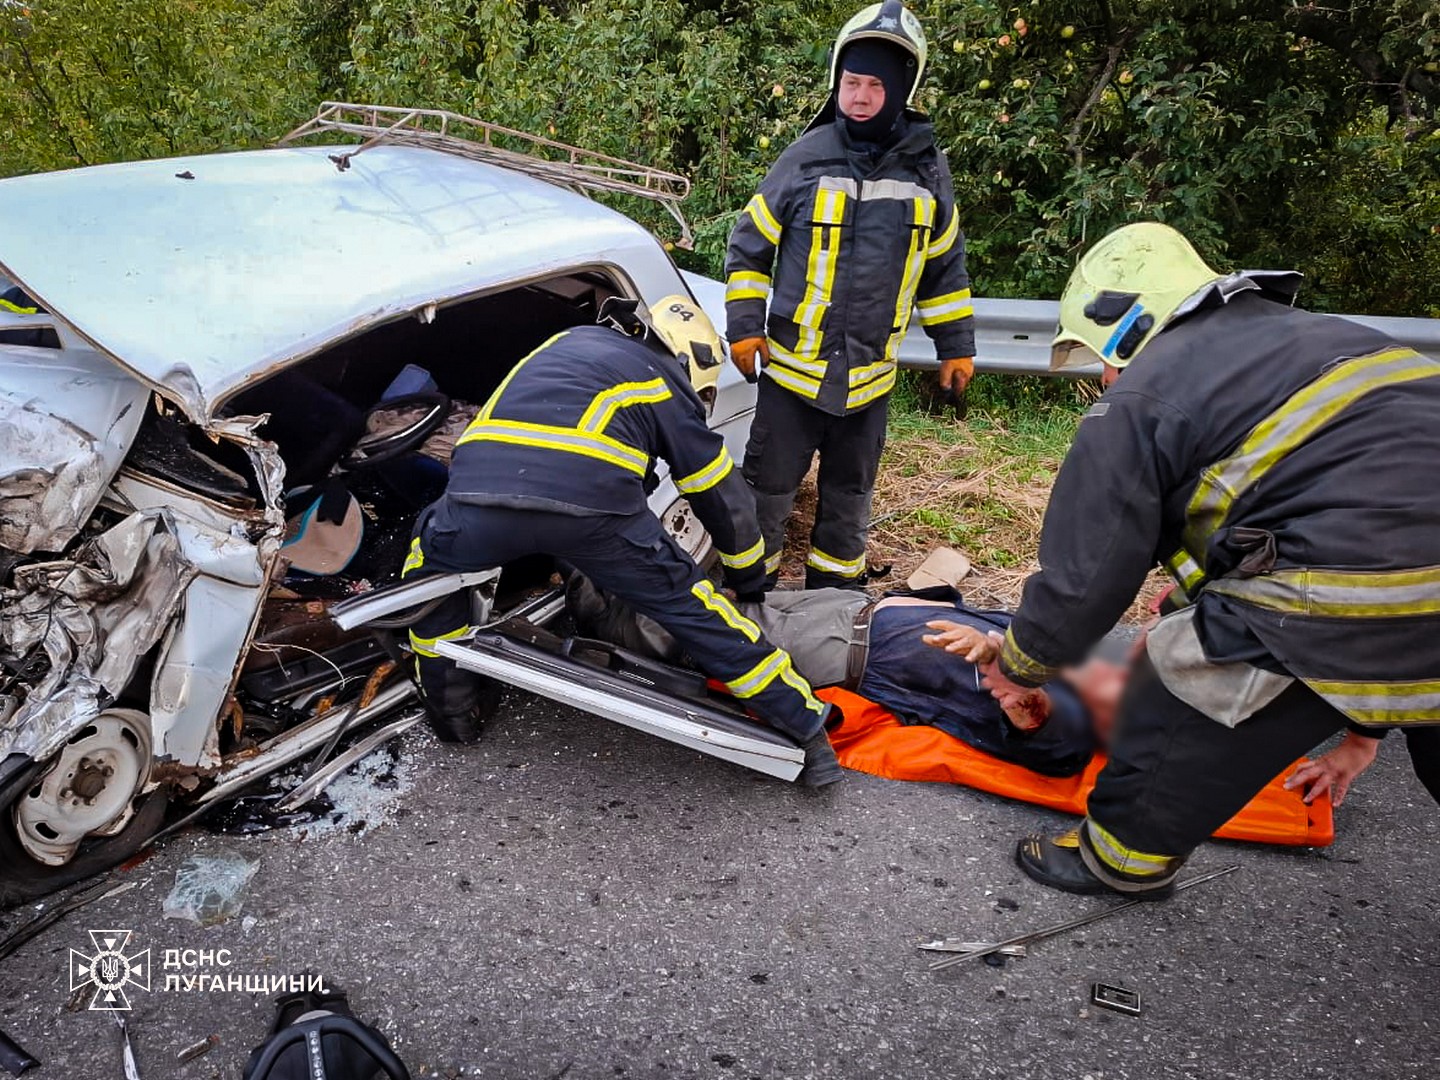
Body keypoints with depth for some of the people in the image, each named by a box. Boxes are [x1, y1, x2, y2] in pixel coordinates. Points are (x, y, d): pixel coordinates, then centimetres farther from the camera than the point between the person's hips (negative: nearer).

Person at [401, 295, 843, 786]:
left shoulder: (566, 340, 37)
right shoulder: (665, 383, 23)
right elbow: (722, 497, 27)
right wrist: (749, 578, 45)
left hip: (478, 490, 3)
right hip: (591, 504, -3)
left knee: (431, 555, 35)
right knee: (687, 600, 13)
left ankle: (452, 710, 37)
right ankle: (806, 730, 18)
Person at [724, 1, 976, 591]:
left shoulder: (926, 167, 1)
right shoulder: (807, 157, -6)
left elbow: (944, 263, 11)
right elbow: (750, 242, 0)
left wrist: (956, 344, 10)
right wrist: (745, 325, -7)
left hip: (871, 373, 2)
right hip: (791, 364, -2)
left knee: (850, 491, 14)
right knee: (770, 483, 5)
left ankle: (834, 583, 32)